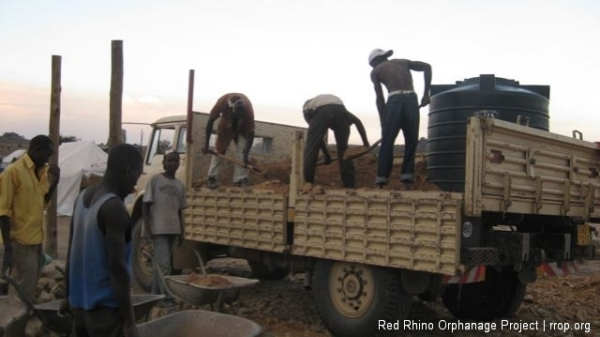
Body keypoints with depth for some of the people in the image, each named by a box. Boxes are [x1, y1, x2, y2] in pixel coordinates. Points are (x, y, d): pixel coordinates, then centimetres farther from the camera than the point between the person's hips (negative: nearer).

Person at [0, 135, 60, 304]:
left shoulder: (41, 170, 10)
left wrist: (53, 183, 3)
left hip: (37, 239, 8)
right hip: (21, 241, -8)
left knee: (31, 287, 17)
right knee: (23, 291, -1)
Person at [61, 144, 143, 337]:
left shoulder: (83, 198, 7)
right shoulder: (114, 208, -19)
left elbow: (72, 252, 14)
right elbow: (117, 266, -21)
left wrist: (69, 295, 23)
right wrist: (129, 319, -17)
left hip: (80, 301, 9)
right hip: (105, 306, -9)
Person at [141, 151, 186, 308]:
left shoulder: (180, 185, 12)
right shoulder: (155, 180, -2)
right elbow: (146, 206, -3)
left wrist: (181, 232, 12)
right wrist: (147, 229, -10)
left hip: (173, 229, 5)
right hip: (158, 228, -5)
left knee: (160, 262, 13)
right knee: (164, 264, -11)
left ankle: (155, 295, 21)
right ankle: (167, 298, -9)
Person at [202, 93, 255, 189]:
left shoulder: (248, 110, -41)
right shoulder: (223, 101, -39)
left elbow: (251, 133, -31)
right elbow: (211, 121, -25)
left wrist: (246, 156, -32)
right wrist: (206, 144, -24)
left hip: (243, 127, -1)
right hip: (226, 125, 1)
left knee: (243, 150, -13)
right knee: (219, 149, -1)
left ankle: (241, 179, -5)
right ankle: (212, 177, 7)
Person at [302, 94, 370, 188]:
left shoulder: (307, 107, 38)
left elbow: (316, 134, 30)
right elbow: (357, 121, 33)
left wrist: (326, 154, 35)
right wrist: (365, 142, 32)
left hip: (320, 110, -3)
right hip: (339, 109, 3)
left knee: (311, 148, 4)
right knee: (343, 150, 14)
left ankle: (307, 183, -2)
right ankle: (349, 184, 10)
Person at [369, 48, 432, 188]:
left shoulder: (375, 72, 17)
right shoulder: (403, 62, 26)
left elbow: (380, 99, 9)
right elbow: (427, 67, 12)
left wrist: (383, 122, 11)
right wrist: (426, 94, 11)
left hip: (394, 101, -2)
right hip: (412, 100, 2)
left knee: (387, 142, 5)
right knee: (411, 141, 13)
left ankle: (382, 178, 2)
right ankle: (407, 176, 6)